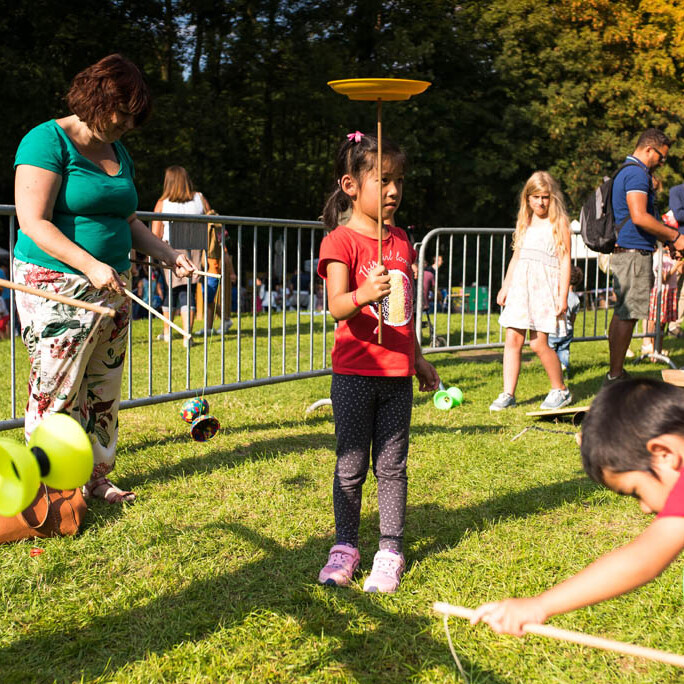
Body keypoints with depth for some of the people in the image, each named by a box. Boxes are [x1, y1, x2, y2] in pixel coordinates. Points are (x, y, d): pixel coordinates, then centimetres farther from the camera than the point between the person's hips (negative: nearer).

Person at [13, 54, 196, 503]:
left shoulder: (118, 152, 15)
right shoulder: (48, 141, -9)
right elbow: (34, 222, -17)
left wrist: (168, 255, 8)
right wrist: (90, 265, -26)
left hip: (112, 287, 8)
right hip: (57, 287, -7)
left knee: (104, 389, 10)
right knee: (56, 391, -5)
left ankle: (95, 477, 21)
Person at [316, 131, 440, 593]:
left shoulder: (401, 241, 12)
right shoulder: (341, 241, -8)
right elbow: (337, 307, -22)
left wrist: (418, 359, 23)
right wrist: (362, 294, -42)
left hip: (397, 374, 5)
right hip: (355, 373, -5)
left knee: (392, 465, 8)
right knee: (351, 466, 5)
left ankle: (391, 551, 15)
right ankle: (346, 546, 19)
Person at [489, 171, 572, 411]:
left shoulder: (558, 223, 0)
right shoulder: (524, 223, 17)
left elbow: (565, 260, -4)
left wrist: (563, 295, -10)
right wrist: (505, 287, 18)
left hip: (545, 285, -5)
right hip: (520, 284, 5)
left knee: (539, 343, -8)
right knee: (513, 339, -2)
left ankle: (560, 390, 11)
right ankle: (508, 394, 3)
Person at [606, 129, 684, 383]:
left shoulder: (628, 172, 21)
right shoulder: (637, 173, -13)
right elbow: (639, 217, -23)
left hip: (625, 253, 11)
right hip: (634, 253, -11)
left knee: (622, 313, 13)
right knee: (627, 314, -7)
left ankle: (615, 373, 18)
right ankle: (615, 376, -3)